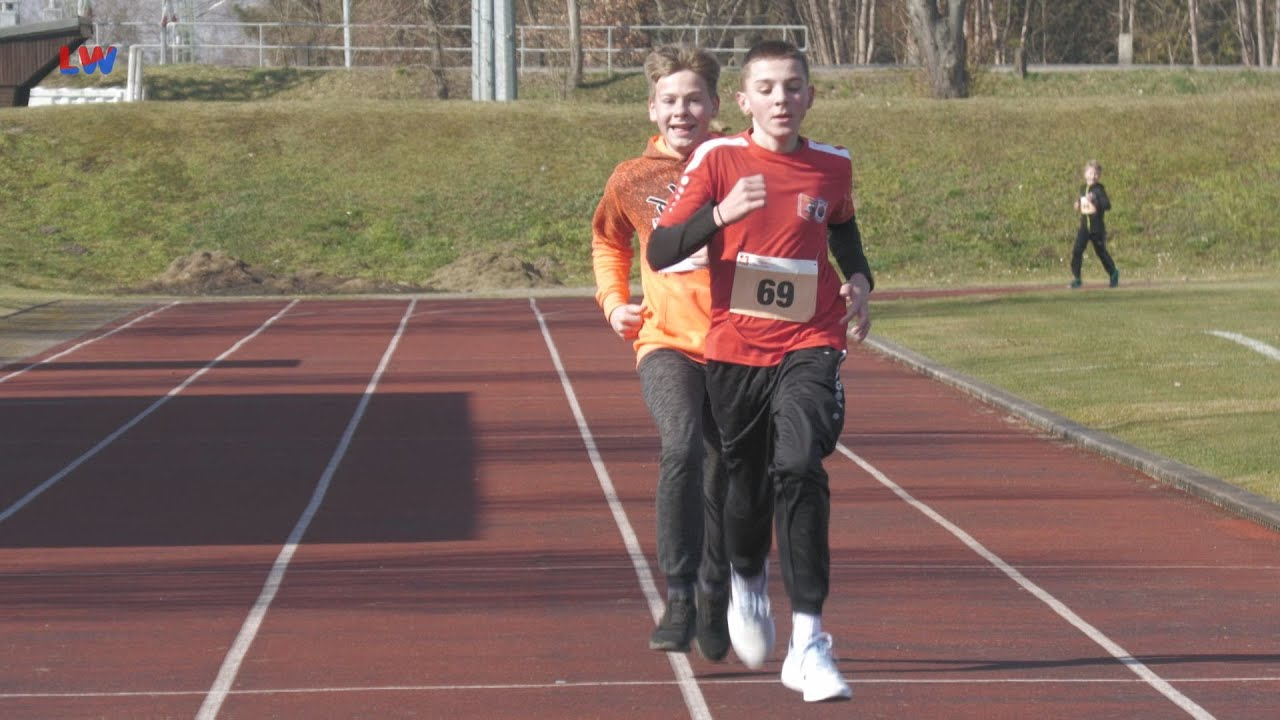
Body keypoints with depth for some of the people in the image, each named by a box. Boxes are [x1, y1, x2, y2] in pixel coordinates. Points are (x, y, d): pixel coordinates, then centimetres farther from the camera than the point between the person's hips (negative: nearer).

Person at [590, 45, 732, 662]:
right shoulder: (632, 181, 4)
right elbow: (608, 241, 25)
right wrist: (613, 300, 10)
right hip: (665, 340, -1)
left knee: (720, 478, 9)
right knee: (681, 447, -28)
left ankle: (713, 609, 30)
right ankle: (678, 597, -22)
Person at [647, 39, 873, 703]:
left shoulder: (832, 167, 4)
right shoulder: (718, 160, -4)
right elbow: (659, 252, -11)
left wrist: (859, 281, 8)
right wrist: (723, 212, -27)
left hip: (809, 348, 0)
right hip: (733, 352, 0)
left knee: (798, 468, -22)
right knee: (747, 484, 12)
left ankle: (808, 642, -22)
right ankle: (748, 584, 47)